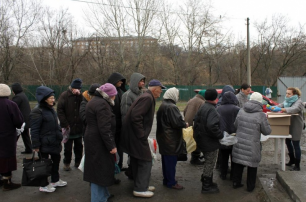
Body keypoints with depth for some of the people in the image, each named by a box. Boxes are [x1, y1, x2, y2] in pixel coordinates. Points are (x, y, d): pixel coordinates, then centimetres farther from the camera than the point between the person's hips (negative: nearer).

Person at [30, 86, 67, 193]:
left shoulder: (51, 109, 10)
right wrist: (35, 145, -20)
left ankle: (55, 180, 35)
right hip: (44, 143, -9)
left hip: (54, 141, 9)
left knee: (56, 159, 18)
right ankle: (43, 185, 19)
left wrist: (59, 136, 21)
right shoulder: (37, 112, -18)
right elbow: (34, 130, -19)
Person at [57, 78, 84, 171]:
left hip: (79, 127, 3)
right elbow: (60, 111, -7)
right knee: (67, 147, 9)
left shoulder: (81, 96, 4)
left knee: (79, 146, 14)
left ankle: (78, 162, 28)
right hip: (68, 127, -3)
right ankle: (66, 163, 23)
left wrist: (79, 95, -17)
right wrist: (65, 124, -12)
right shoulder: (64, 96, -5)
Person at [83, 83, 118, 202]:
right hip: (99, 142, -11)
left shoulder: (94, 101, 14)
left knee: (97, 169, 20)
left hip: (92, 139, 11)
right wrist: (111, 145, -20)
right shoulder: (102, 104, -19)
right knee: (101, 170, -1)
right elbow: (105, 128, -24)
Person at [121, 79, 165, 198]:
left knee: (138, 161, 19)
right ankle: (140, 189, 9)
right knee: (146, 161, -1)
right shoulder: (147, 98, -18)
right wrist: (142, 134, -20)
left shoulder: (147, 97, 14)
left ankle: (141, 185, 32)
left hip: (133, 135, 10)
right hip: (136, 136, -10)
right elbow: (136, 117, -27)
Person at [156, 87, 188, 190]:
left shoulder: (162, 105, 10)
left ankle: (166, 180, 29)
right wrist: (185, 124, -4)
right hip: (171, 139, -10)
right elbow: (177, 122, -24)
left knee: (166, 160, 17)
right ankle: (171, 182, 10)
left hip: (163, 137, 10)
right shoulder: (172, 107, -21)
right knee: (171, 160, 0)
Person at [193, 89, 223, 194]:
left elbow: (196, 124, 17)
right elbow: (212, 126, -34)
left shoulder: (202, 108, 9)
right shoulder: (212, 110, -23)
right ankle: (206, 186, 16)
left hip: (202, 141, 10)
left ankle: (206, 182, 36)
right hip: (210, 143, -10)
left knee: (208, 162, 23)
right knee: (210, 163, 4)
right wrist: (221, 135, -21)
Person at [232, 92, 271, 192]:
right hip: (252, 146, -3)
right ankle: (250, 186, 25)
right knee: (252, 165, 13)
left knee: (238, 163, 16)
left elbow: (235, 125, 9)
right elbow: (267, 131, -5)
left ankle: (236, 182, 29)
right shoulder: (261, 115, -15)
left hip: (239, 144, 4)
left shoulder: (241, 111, -3)